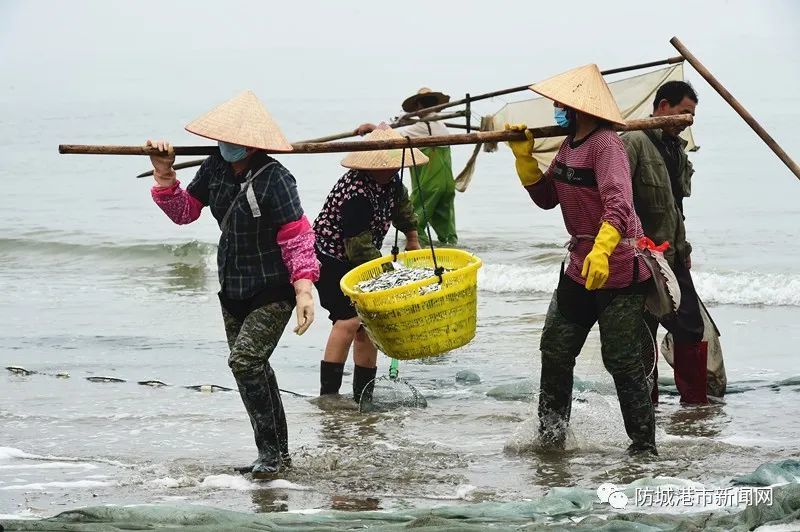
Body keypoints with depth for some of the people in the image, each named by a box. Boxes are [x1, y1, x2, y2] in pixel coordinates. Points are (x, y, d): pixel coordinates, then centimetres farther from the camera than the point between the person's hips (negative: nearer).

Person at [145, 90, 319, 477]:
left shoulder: (274, 179, -22)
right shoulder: (215, 169, -2)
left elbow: (297, 238, -23)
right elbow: (185, 211, 10)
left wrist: (304, 289, -33)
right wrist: (164, 175, -4)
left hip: (273, 291, -8)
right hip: (233, 288, 8)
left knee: (245, 361, -19)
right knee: (253, 369, 12)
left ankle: (271, 450, -7)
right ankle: (276, 452, 23)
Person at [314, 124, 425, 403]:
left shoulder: (389, 180, -2)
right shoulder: (357, 194, -31)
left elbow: (401, 202, 24)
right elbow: (360, 248, -29)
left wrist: (412, 237, 27)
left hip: (360, 262, 9)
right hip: (332, 261, -9)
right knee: (349, 320, -23)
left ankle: (363, 396, 14)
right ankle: (328, 394, -24)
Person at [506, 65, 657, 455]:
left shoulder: (605, 145, -19)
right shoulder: (569, 145, 10)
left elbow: (618, 204, -33)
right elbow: (546, 198, 19)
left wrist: (601, 250, -48)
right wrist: (524, 157, 5)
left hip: (620, 271, -9)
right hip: (580, 268, 9)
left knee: (621, 359, -6)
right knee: (555, 349, 11)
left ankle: (643, 445, 3)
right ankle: (550, 433, 22)